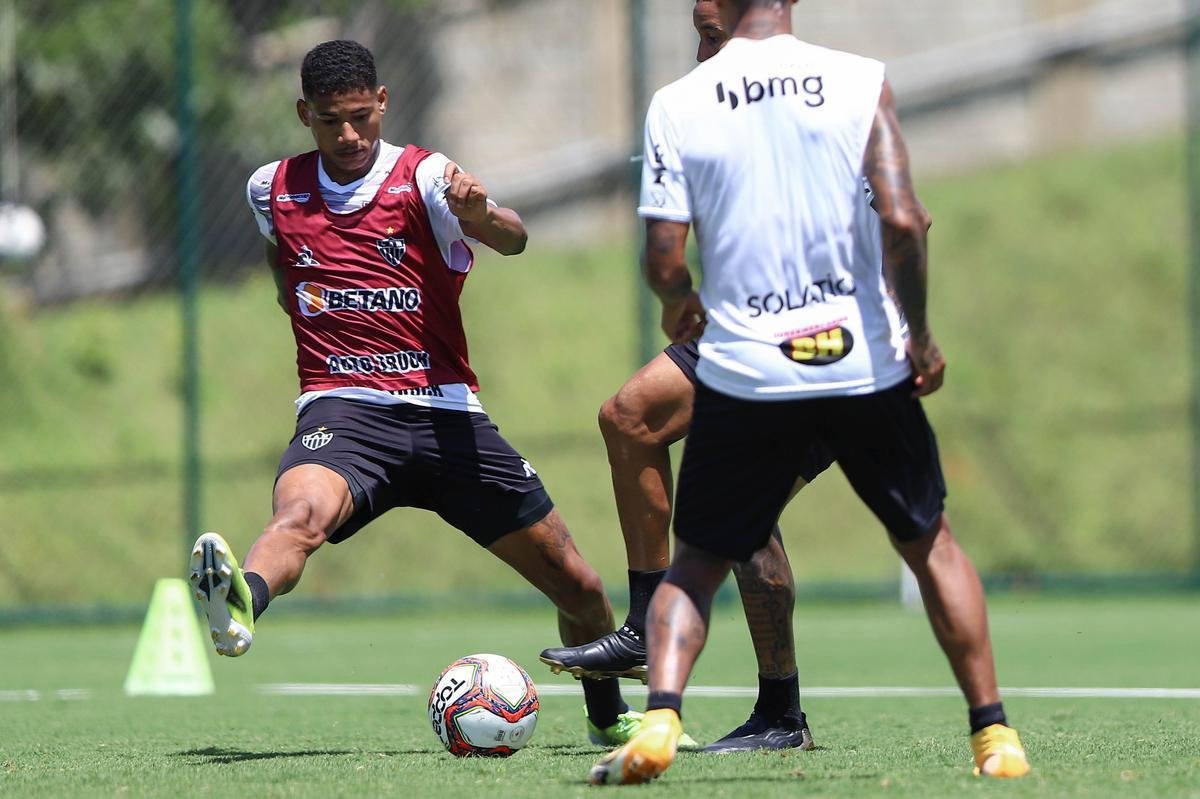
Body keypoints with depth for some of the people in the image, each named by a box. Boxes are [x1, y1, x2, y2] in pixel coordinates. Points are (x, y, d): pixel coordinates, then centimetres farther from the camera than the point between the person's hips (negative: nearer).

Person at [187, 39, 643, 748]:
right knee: (302, 511, -37)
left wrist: (480, 213, -46)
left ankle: (610, 714, 32)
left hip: (445, 414, 0)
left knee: (576, 584, 5)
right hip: (343, 410, 0)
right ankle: (240, 606, -69)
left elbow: (513, 240, -24)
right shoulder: (272, 191, 9)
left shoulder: (425, 178, -3)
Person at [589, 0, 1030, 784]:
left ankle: (659, 718, -10)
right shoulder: (859, 81, -4)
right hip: (865, 362, 0)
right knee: (929, 541, 20)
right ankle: (994, 735, 17)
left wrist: (681, 305, 17)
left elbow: (664, 258, -6)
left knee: (699, 560, 14)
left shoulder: (676, 105, -2)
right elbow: (902, 220, -13)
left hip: (744, 373, 0)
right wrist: (921, 333, 0)